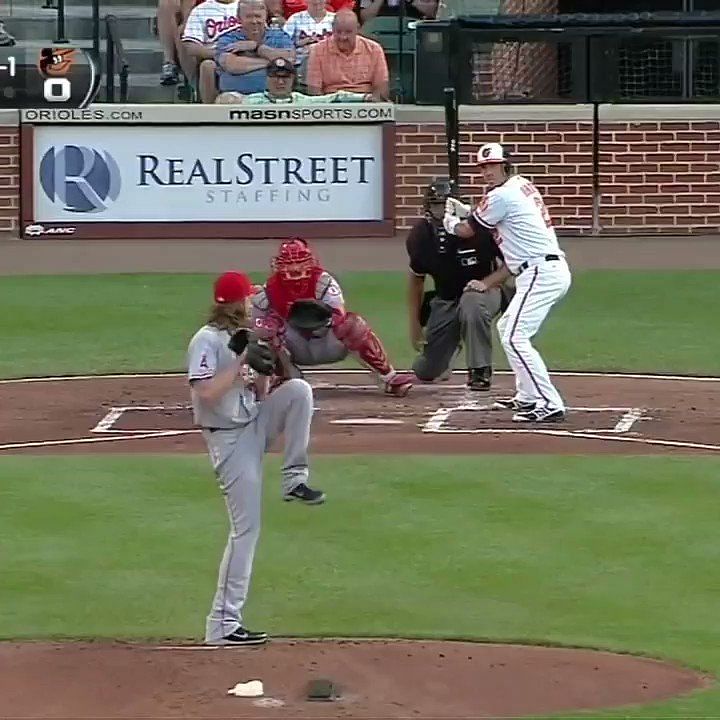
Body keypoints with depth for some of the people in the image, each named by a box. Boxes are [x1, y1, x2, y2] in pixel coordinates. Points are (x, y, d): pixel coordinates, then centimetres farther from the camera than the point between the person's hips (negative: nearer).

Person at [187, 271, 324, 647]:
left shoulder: (241, 338, 11)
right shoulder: (207, 341, -15)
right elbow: (205, 393, -28)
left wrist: (262, 371, -5)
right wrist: (242, 361, -21)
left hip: (255, 422, 7)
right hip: (229, 437, -7)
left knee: (297, 390, -15)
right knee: (245, 527, -9)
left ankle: (294, 478, -6)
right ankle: (223, 624, -5)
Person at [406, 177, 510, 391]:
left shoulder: (479, 229, -23)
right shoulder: (421, 235, -11)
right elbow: (416, 277, 6)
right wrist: (415, 325, 7)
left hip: (484, 292, -4)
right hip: (445, 300, 4)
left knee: (472, 303, -43)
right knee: (426, 372, 1)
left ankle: (480, 372, -26)